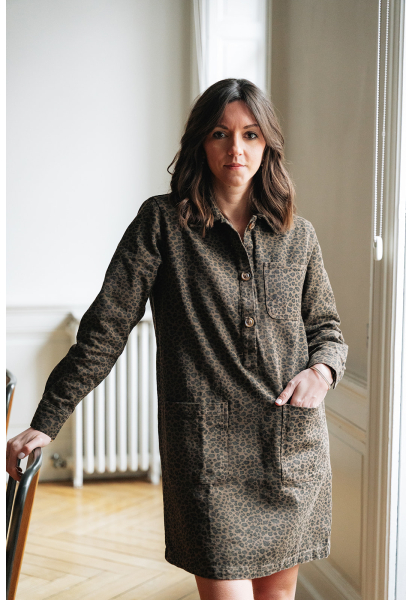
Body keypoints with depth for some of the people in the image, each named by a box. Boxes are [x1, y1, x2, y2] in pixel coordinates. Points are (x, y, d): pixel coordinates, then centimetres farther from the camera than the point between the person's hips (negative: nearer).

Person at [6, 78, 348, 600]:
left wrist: (322, 370, -6)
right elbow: (106, 327, -4)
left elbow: (326, 327, 18)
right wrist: (46, 421, -7)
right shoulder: (162, 221, -2)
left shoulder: (297, 235, 8)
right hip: (208, 444, -4)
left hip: (295, 444, 4)